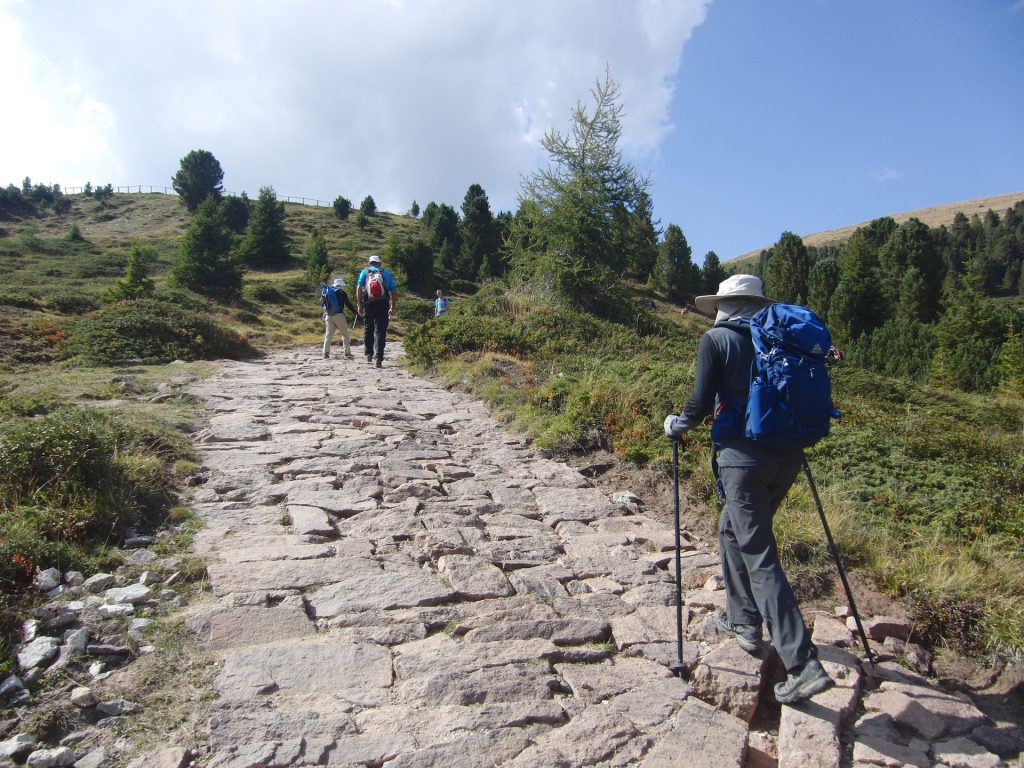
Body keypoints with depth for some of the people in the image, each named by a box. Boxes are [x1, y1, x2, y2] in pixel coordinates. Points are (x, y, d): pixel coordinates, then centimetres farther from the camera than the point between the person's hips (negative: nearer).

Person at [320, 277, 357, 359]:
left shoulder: (326, 291, 14)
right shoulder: (341, 292, -1)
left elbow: (322, 304, 16)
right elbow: (348, 303, -5)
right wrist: (354, 311, 3)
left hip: (328, 315, 5)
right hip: (338, 315, -5)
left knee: (328, 334, 7)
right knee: (345, 334, 3)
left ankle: (326, 352, -3)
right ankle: (347, 352, -1)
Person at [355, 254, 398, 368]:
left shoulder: (364, 272, 11)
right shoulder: (386, 273, 14)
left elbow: (359, 288, -2)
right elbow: (394, 292, 8)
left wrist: (359, 305, -1)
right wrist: (393, 308, 13)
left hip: (368, 304, 0)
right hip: (383, 304, 0)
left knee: (368, 329, 17)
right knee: (380, 331, -1)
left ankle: (369, 354, 18)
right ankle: (379, 357, -11)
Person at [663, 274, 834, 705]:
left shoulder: (717, 339, -3)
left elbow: (701, 403, -11)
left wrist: (677, 425, 8)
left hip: (744, 457, -6)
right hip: (787, 456, 7)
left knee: (760, 558, -2)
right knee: (733, 530, 25)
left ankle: (804, 666, -4)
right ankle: (743, 620, 34)